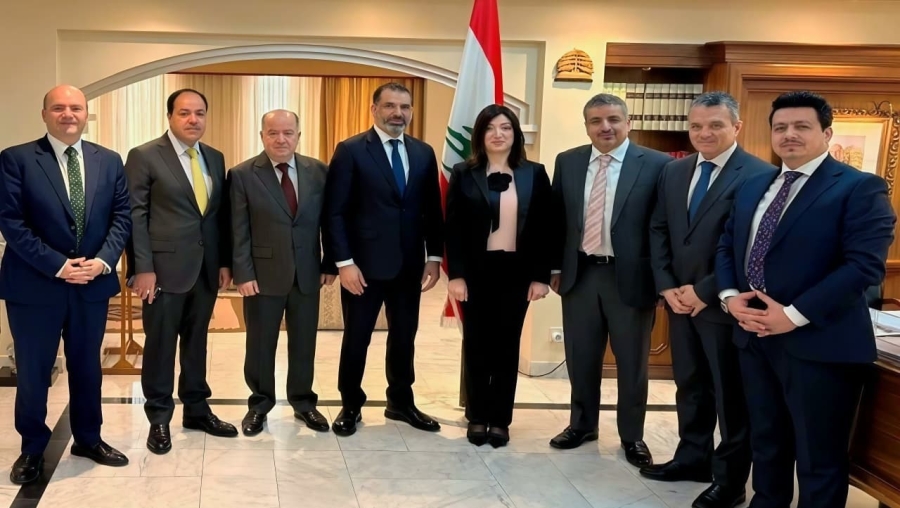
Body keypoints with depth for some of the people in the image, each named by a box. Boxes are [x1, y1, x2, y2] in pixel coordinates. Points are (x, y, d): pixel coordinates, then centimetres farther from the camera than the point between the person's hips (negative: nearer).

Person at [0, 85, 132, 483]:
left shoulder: (109, 161, 6)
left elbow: (122, 216, 4)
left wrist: (103, 260, -12)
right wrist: (57, 265, -17)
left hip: (93, 284, 4)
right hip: (35, 285, -3)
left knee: (87, 367, 16)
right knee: (33, 372, 8)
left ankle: (88, 439, 33)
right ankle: (32, 449, 26)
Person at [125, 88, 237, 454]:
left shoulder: (215, 158, 11)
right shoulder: (144, 156, -6)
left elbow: (221, 213, 12)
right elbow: (135, 216, -9)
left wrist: (225, 261, 7)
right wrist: (143, 268, -14)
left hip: (206, 268, 5)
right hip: (165, 267, -5)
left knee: (196, 341, 14)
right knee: (160, 344, 5)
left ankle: (196, 409, 27)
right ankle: (159, 418, 17)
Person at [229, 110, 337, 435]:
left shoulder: (318, 171, 2)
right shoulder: (243, 175, -5)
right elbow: (239, 231, -7)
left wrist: (331, 264, 3)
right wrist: (242, 273, -11)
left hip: (308, 273, 2)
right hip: (263, 274, -2)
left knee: (304, 342, 13)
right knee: (260, 344, 9)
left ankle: (303, 402, 30)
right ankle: (260, 404, 27)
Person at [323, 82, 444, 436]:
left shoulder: (424, 153, 8)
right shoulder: (350, 151, -6)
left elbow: (432, 210, 10)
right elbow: (335, 212, -9)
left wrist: (434, 257, 2)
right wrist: (344, 262, -15)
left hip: (409, 265, 4)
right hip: (364, 264, -4)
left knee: (404, 338, 15)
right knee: (356, 339, 8)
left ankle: (401, 402, 31)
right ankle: (351, 406, 24)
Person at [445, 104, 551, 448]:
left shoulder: (534, 174, 4)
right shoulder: (464, 174, 1)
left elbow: (545, 228, 2)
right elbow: (453, 229, -3)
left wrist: (541, 276, -4)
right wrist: (455, 275, -10)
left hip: (516, 272, 1)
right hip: (476, 272, -1)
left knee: (507, 346, 7)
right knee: (476, 345, 7)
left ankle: (500, 420, 17)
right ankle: (477, 418, 18)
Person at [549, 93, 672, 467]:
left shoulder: (657, 165, -8)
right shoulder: (567, 162, 5)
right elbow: (557, 219, 11)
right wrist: (556, 267, 8)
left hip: (630, 277, -3)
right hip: (580, 274, 3)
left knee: (632, 362, 11)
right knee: (581, 358, 15)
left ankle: (632, 436, 28)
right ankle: (582, 424, 34)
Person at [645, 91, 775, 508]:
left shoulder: (761, 175, -13)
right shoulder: (673, 172, 9)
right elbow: (659, 231, 11)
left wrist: (705, 292, -16)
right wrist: (667, 286, -2)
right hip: (680, 299, 7)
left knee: (731, 394, 6)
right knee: (689, 385, 18)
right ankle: (693, 457, 34)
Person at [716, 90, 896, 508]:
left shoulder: (860, 188, -8)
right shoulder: (753, 188, 15)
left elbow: (865, 265, -18)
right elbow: (726, 246, 17)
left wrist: (794, 315, -21)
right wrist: (730, 296, -3)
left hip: (819, 342, -7)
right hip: (754, 336, 7)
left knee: (819, 458, 5)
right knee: (765, 441, 21)